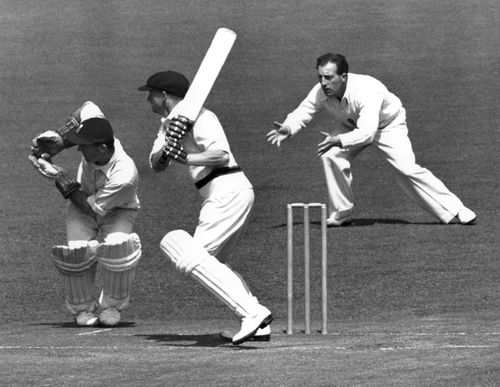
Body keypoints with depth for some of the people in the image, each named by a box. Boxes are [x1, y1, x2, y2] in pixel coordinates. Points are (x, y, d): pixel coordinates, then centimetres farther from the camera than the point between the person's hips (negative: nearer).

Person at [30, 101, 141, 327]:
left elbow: (90, 208, -27)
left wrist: (60, 177, -25)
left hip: (117, 211, -4)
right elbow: (88, 107, -3)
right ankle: (82, 308, 3)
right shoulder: (94, 129, -29)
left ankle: (113, 306, -7)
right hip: (83, 201, 4)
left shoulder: (125, 176, -41)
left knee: (116, 247, -32)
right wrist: (59, 140, -12)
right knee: (77, 252, -21)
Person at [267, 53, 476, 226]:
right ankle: (341, 213, -3)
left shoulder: (365, 91, -43)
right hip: (349, 126, 5)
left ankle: (453, 209, -8)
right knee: (331, 156, -21)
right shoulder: (320, 92, -26)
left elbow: (367, 132, -50)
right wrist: (288, 129, -35)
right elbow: (303, 111, -14)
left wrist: (339, 140, -62)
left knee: (407, 168, -19)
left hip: (387, 124, -5)